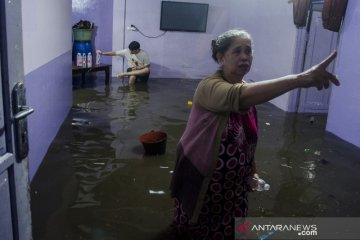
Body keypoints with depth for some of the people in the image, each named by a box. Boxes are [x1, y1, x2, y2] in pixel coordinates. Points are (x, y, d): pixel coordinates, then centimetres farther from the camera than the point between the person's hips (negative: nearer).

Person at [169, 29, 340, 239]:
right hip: (204, 180, -6)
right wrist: (300, 79, -55)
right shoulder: (209, 87, -25)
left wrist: (252, 170, 10)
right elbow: (239, 97, -48)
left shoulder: (248, 90, 2)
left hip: (234, 183, 7)